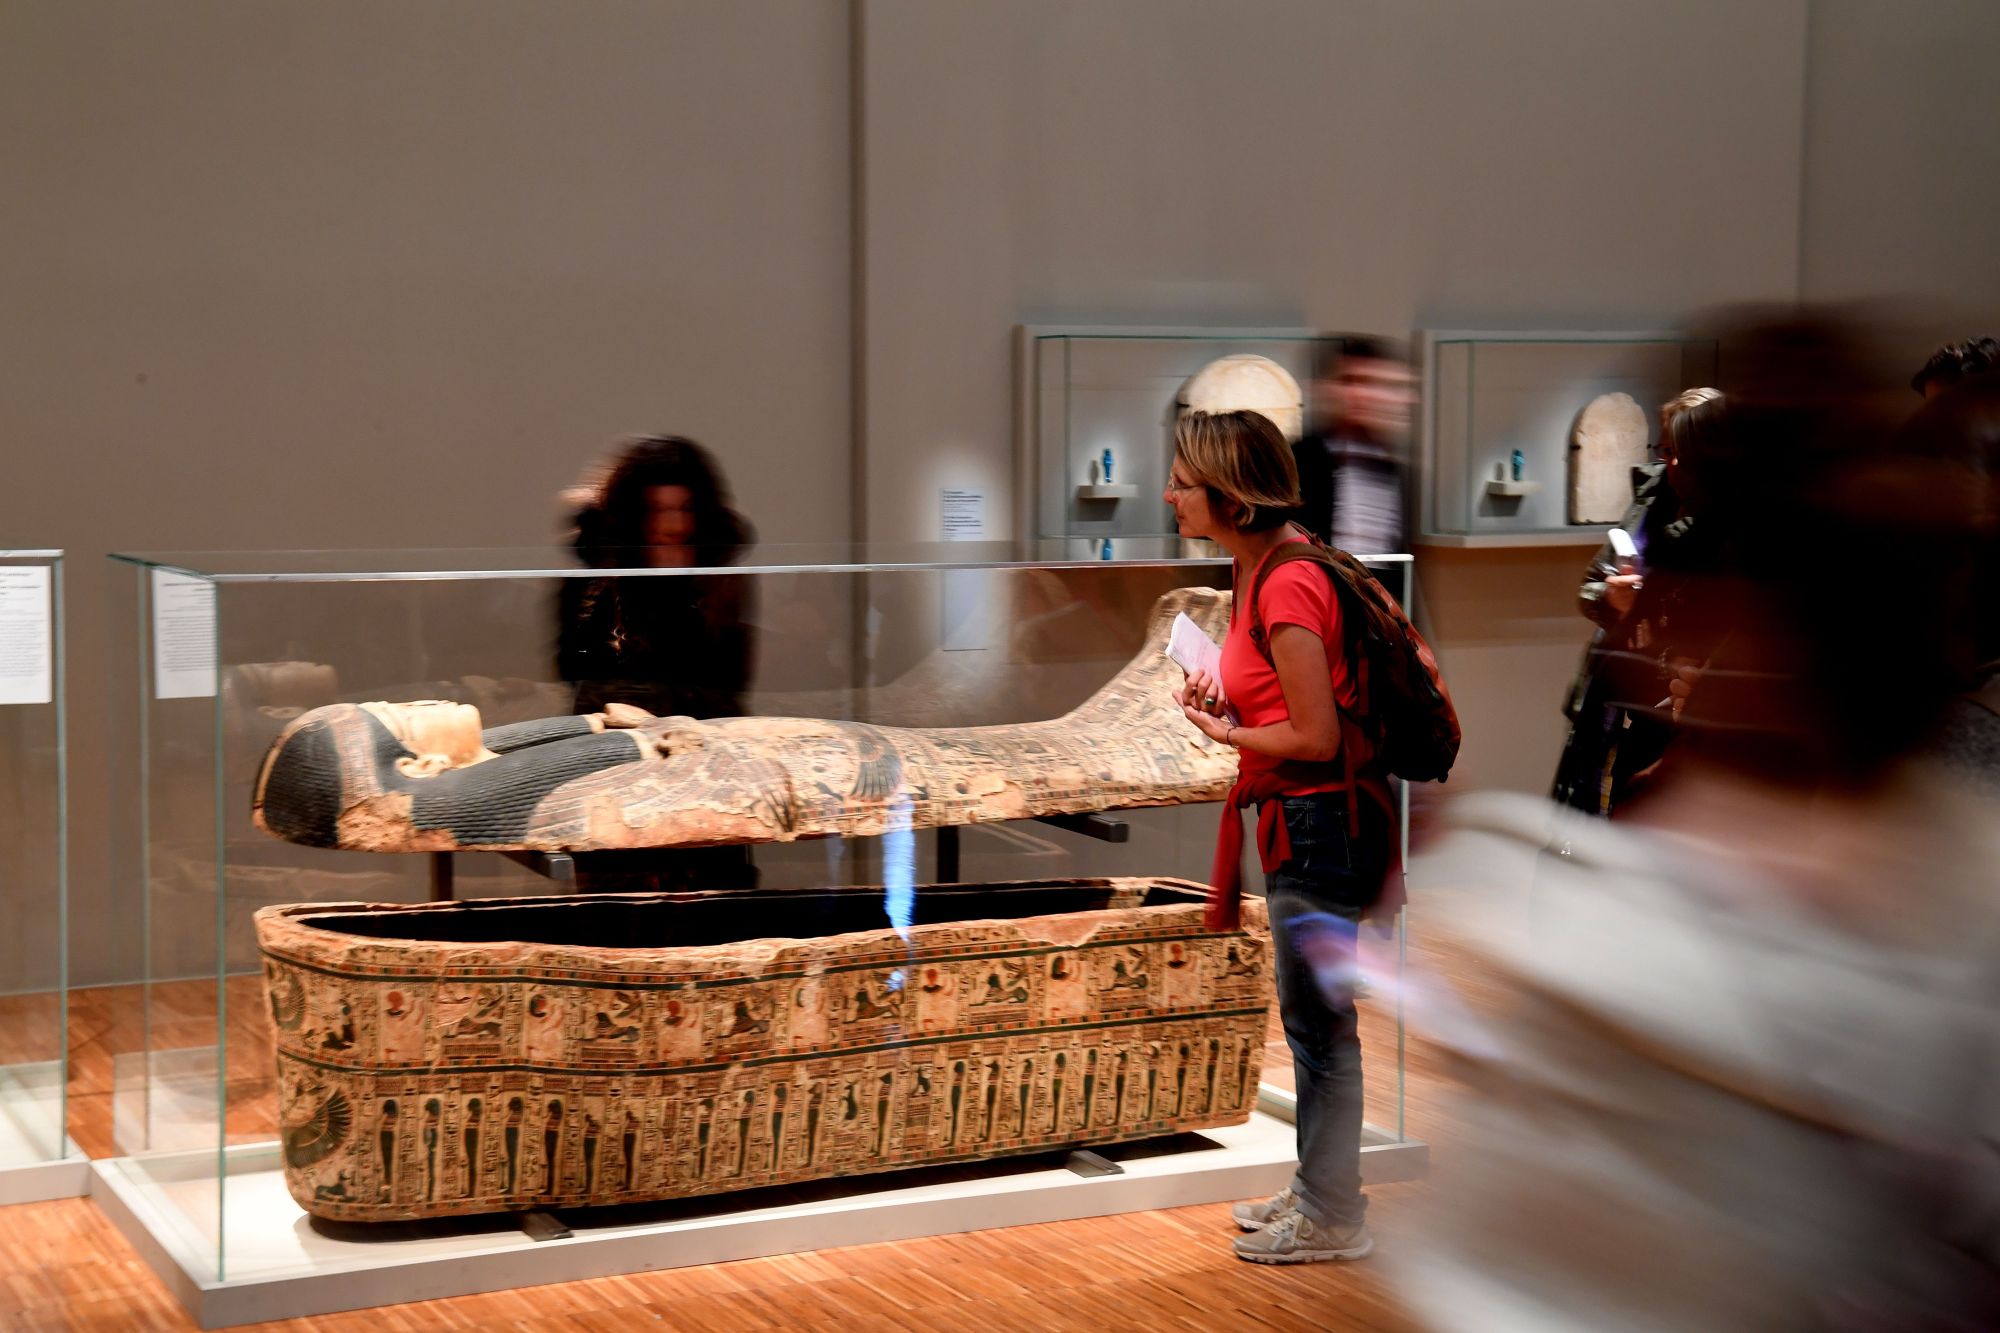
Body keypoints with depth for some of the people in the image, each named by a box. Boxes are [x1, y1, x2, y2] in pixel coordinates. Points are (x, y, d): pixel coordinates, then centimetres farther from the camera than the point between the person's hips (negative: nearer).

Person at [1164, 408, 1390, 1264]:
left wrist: (1228, 734, -8)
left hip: (1323, 824, -10)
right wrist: (1226, 702, 6)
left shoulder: (1286, 589, -22)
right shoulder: (1262, 572, 9)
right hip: (1305, 820, 10)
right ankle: (1319, 1191, 32)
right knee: (1312, 1020, 19)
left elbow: (1318, 738, -22)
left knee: (1320, 1024, 1)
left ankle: (1330, 1220, 13)